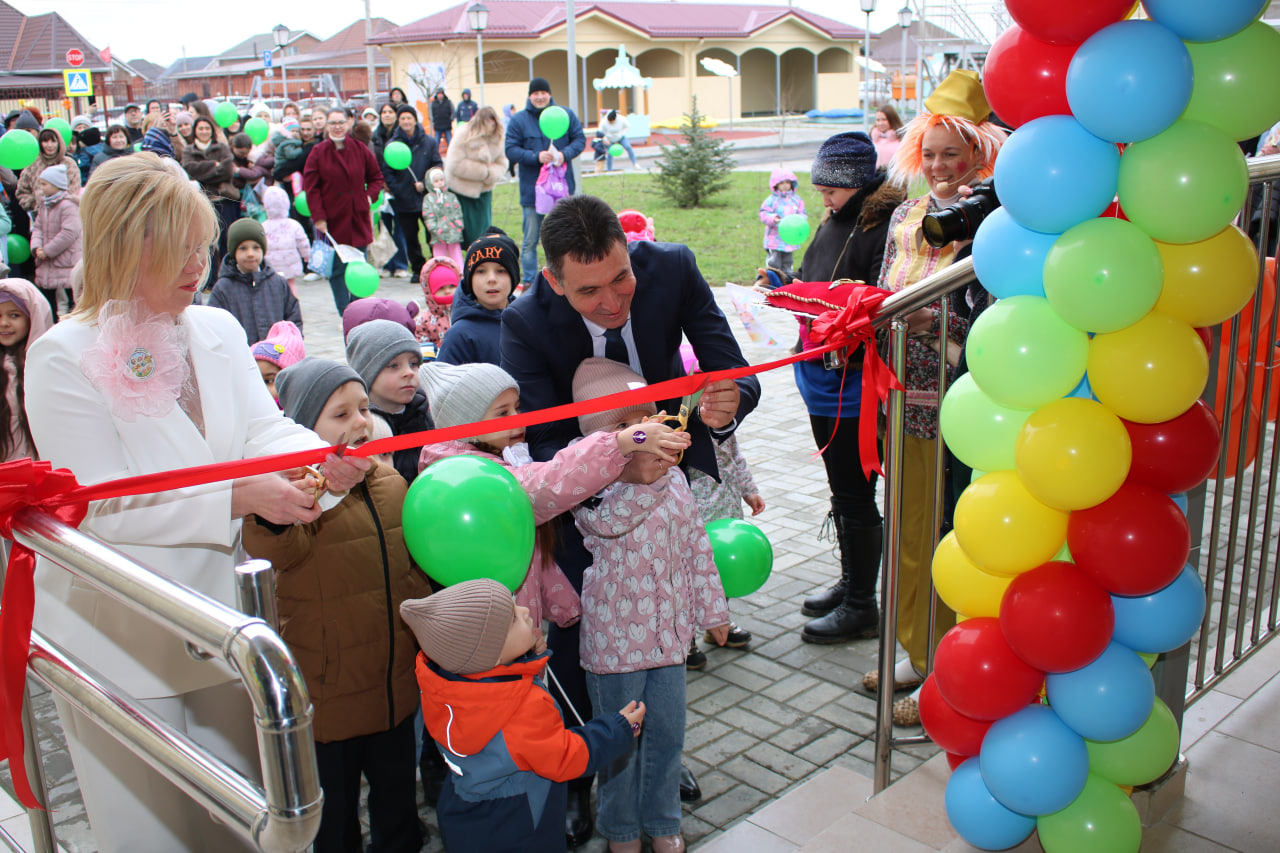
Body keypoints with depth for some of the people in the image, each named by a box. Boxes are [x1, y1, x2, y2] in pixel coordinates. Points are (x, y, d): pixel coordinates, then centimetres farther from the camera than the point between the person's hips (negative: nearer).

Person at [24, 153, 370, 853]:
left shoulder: (218, 330, 3)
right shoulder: (64, 356, -15)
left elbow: (262, 427, -5)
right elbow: (100, 504, -20)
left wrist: (321, 456, -28)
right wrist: (238, 496, -28)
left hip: (215, 607, 5)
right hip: (117, 631, -5)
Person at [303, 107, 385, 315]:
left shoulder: (360, 150, 6)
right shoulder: (318, 153, 0)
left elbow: (376, 177, 17)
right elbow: (311, 188, -2)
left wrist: (370, 195, 0)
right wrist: (318, 217, -10)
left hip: (358, 219, 2)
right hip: (332, 222, -2)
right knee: (337, 270, 0)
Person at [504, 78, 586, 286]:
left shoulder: (566, 115, 5)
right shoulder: (518, 120, -1)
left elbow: (580, 139, 5)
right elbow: (511, 150, -6)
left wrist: (565, 154, -15)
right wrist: (536, 157, -20)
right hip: (532, 189, -2)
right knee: (530, 239, 1)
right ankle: (528, 282, 9)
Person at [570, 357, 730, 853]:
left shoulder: (673, 479, 1)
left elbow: (697, 545, 9)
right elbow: (610, 518, -39)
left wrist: (711, 609, 13)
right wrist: (641, 473, -54)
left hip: (668, 630, 5)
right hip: (614, 636, -5)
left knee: (667, 734, 18)